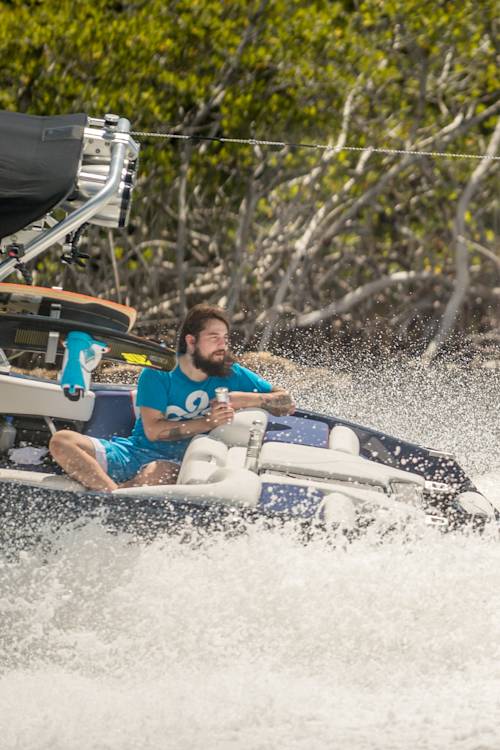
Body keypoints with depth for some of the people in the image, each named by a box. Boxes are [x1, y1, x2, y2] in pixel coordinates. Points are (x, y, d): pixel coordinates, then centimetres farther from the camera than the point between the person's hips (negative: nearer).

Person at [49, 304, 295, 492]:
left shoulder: (231, 375, 4)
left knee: (158, 473, -42)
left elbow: (287, 403, 6)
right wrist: (208, 422, -21)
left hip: (177, 463, -1)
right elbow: (153, 430, -12)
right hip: (136, 450, 2)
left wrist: (246, 399, -12)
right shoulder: (158, 373, -2)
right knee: (62, 441, -25)